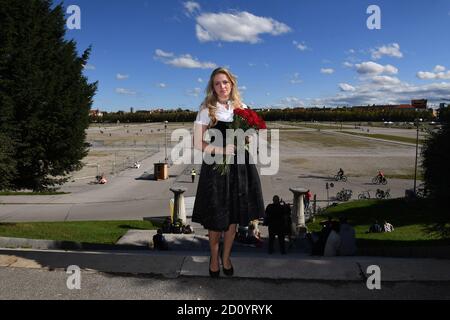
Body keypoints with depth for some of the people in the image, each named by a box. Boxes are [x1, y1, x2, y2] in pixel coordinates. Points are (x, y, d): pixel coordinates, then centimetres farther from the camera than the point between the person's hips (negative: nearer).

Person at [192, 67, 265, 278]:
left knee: (234, 216, 10)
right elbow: (198, 144, -7)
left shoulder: (242, 108, 9)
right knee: (216, 218, 4)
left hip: (239, 167, 3)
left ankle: (226, 258, 30)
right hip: (215, 167, -3)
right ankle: (214, 258, 29)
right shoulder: (207, 110, -2)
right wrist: (223, 150, -17)